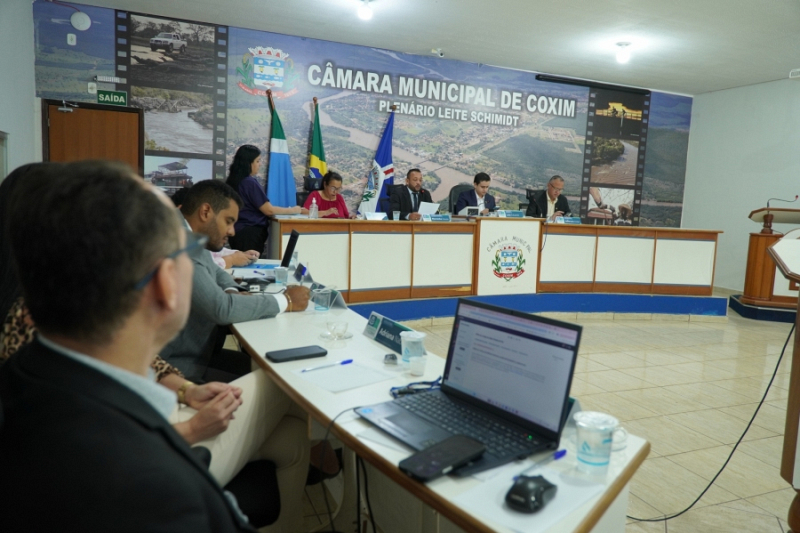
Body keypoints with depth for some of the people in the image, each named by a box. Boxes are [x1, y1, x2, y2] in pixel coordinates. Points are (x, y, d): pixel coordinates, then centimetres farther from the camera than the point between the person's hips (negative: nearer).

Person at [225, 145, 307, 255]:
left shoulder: (233, 180, 11)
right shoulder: (250, 182, -16)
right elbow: (269, 210, -15)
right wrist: (293, 210, -3)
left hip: (238, 231, 9)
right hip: (250, 233, -9)